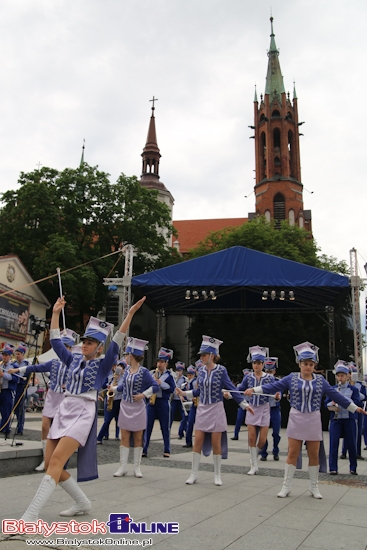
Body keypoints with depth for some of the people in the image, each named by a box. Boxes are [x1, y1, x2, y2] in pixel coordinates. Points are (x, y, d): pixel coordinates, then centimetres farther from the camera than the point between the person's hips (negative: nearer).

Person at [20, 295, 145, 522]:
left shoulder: (103, 364, -1)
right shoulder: (74, 360, 13)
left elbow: (117, 343, -13)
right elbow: (55, 340, 17)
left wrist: (130, 314, -21)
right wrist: (56, 313, 16)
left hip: (84, 413, -7)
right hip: (63, 410, 7)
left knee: (56, 461, -19)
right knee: (50, 464, 5)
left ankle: (31, 516, -18)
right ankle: (83, 503, 21)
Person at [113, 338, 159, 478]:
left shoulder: (143, 372, -11)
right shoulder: (127, 370, 5)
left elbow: (155, 386, -13)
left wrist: (143, 395, -17)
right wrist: (116, 387, 10)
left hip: (138, 408, -4)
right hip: (125, 407, 5)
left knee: (138, 438, 6)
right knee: (124, 437, 5)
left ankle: (137, 467, 14)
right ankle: (123, 467, 12)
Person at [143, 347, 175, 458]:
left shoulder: (169, 376, 0)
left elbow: (172, 389, -9)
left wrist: (160, 383, -17)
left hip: (163, 403, -3)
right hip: (151, 402, 3)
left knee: (165, 428, 6)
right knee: (147, 426, 1)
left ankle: (167, 450, 16)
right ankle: (144, 450, 5)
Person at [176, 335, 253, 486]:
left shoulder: (221, 370, -10)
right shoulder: (201, 371, 2)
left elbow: (231, 388, -9)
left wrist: (245, 404, -13)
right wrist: (184, 393, 6)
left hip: (216, 410, -4)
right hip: (202, 410, 4)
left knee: (216, 443, 3)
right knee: (197, 441, 2)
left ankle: (217, 475, 18)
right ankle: (194, 474, 13)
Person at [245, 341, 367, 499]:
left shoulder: (320, 380, 3)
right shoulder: (291, 378, -1)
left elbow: (336, 395, 6)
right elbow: (273, 386, -5)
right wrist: (254, 389, -14)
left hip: (313, 421, 1)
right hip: (296, 419, -1)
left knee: (314, 454, 9)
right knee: (292, 453, 3)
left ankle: (314, 487, 24)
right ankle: (286, 486, 13)